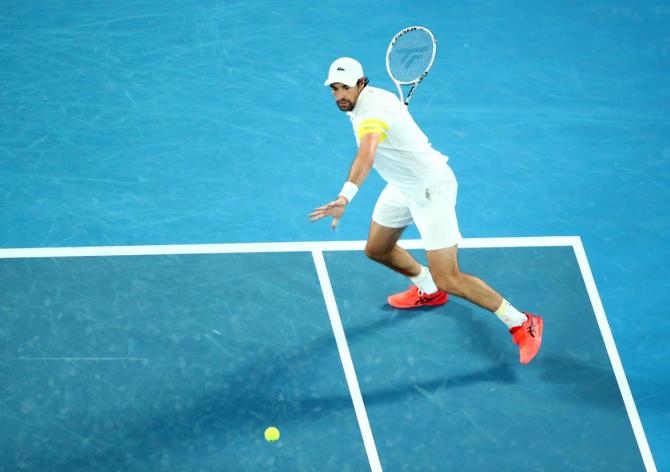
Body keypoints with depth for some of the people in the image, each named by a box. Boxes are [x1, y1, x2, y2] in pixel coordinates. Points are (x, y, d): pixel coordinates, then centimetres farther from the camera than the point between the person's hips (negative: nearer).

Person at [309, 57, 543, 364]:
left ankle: (522, 324, 1)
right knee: (376, 250, 21)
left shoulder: (372, 112, -33)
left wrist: (345, 197, -66)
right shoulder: (368, 98, -2)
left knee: (448, 280, -13)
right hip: (402, 186, 10)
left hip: (431, 189, -10)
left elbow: (366, 157, -54)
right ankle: (427, 290, 49)